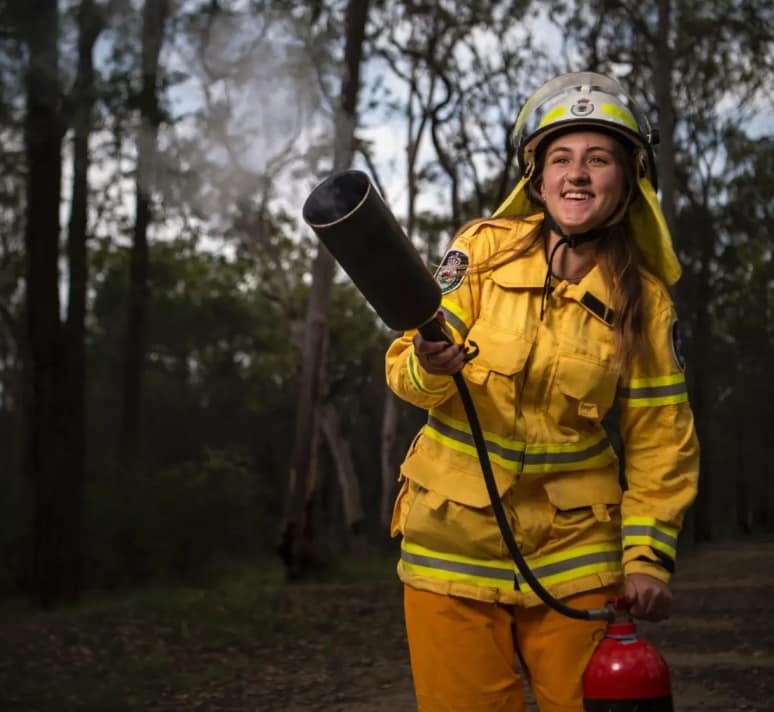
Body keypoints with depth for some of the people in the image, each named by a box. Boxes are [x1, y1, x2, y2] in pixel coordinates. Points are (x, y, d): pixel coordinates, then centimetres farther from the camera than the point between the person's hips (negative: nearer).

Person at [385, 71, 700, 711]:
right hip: (453, 540, 0)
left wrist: (648, 556, -3)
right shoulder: (485, 247, -4)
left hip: (572, 554, 1)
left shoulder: (644, 299, -1)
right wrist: (428, 368, -28)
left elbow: (659, 441, 3)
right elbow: (405, 364, -5)